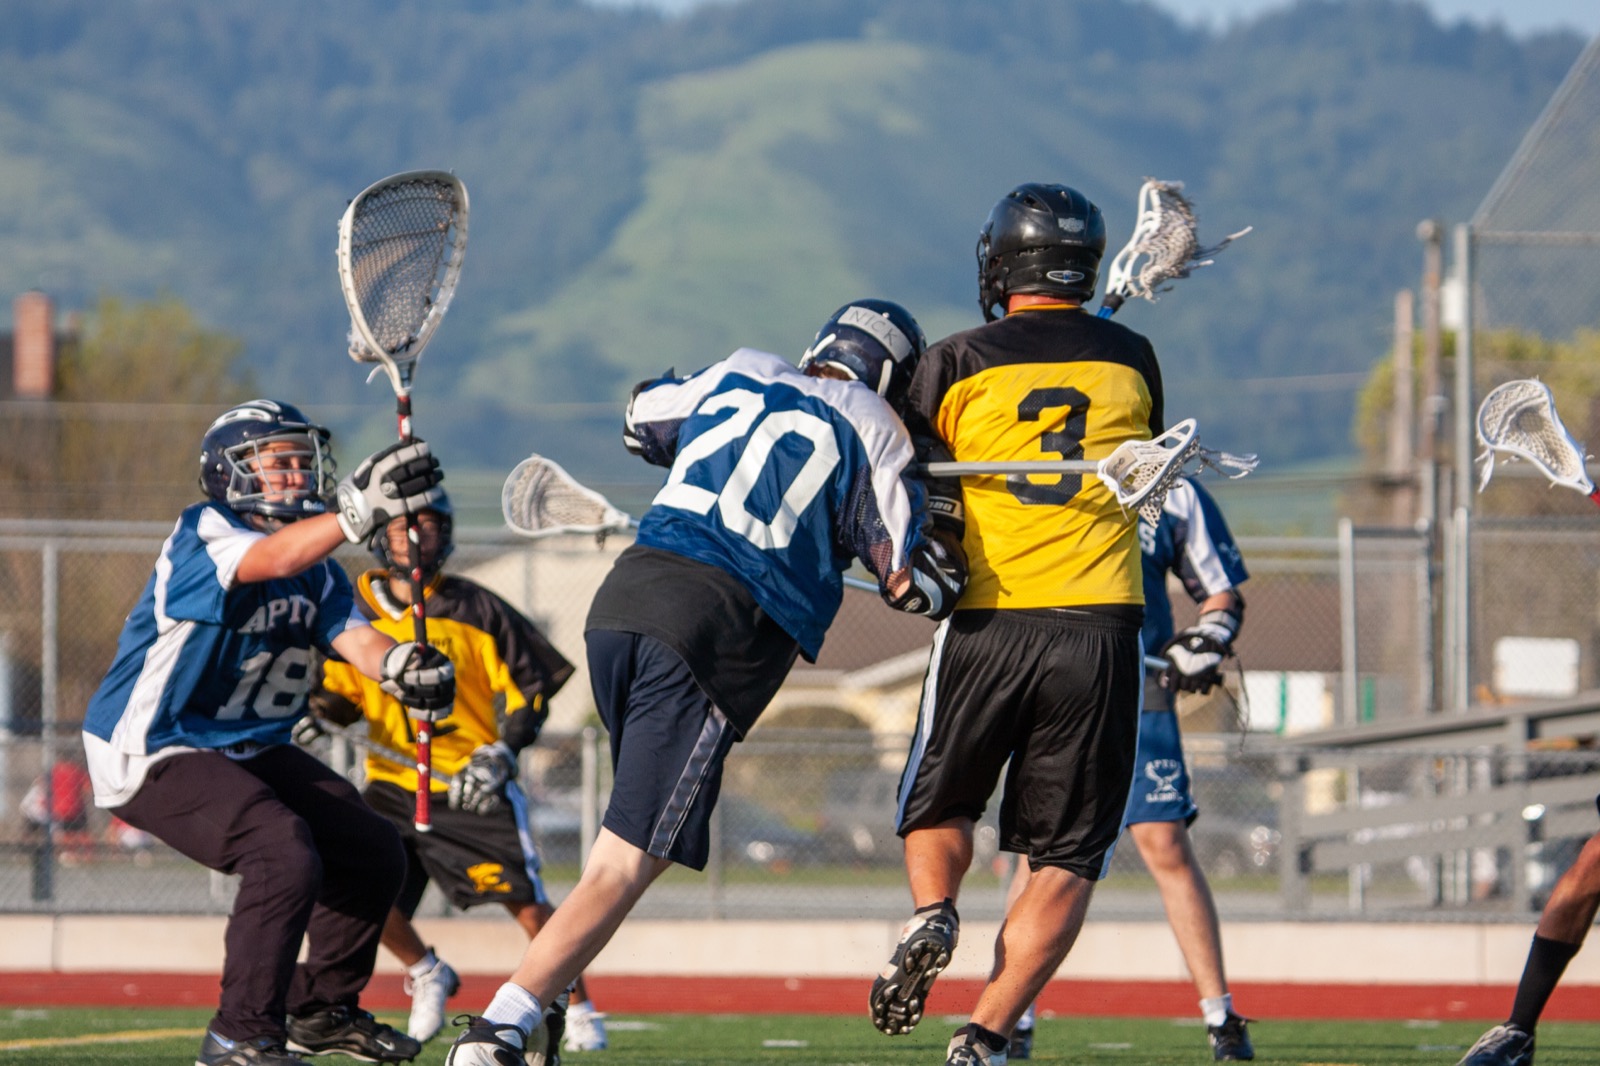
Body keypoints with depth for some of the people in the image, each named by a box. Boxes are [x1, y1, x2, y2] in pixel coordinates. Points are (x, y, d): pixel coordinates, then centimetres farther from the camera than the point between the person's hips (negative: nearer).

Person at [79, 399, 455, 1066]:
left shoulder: (316, 565, 7)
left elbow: (351, 635, -9)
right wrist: (358, 511, -56)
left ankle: (322, 1009, 28)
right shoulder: (203, 533, -18)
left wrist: (397, 664, -33)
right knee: (285, 854, -28)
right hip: (152, 755, -9)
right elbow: (272, 560, -40)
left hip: (250, 753, 9)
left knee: (374, 854, 9)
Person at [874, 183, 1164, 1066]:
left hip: (987, 625, -1)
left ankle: (931, 914, -7)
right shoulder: (1131, 360, 7)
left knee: (939, 803, 22)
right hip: (1099, 629, 1)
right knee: (1065, 858, 6)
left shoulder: (957, 365, 0)